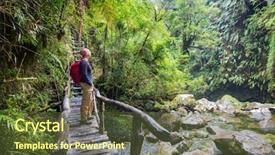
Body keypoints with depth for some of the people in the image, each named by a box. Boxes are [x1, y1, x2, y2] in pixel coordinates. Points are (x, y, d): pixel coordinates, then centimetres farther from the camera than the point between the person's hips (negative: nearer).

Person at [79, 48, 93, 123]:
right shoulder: (84, 62, -18)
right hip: (86, 84, -11)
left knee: (91, 100, 21)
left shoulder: (85, 61, 12)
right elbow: (84, 75, -22)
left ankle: (88, 116, 33)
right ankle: (83, 119, 5)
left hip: (88, 84, 11)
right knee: (85, 102, -3)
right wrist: (90, 83, -16)